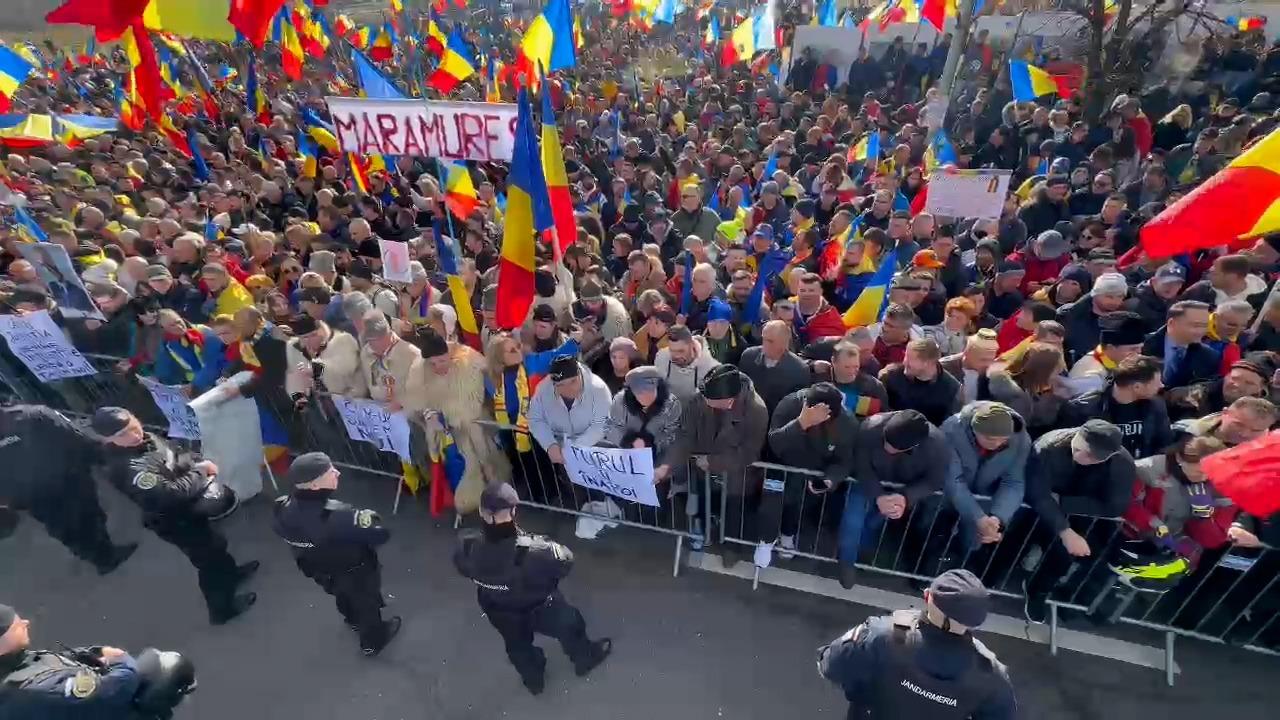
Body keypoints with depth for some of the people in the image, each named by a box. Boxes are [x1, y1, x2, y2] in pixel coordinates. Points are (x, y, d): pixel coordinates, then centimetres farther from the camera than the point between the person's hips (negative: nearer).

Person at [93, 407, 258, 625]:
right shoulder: (127, 467, -36)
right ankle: (222, 609, 36)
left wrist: (197, 463, -13)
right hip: (175, 521, -8)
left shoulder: (144, 438, -9)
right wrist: (199, 472, -23)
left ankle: (230, 574, 59)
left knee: (215, 546, 31)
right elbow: (171, 494, -39)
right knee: (210, 560, 13)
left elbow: (175, 458, 8)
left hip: (187, 510, 8)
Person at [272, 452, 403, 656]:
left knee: (343, 597, 37)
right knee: (367, 605, 26)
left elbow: (280, 530, -2)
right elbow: (381, 534, -37)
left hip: (320, 572, 6)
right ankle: (373, 642, 54)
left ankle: (354, 621, 69)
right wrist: (369, 518, -16)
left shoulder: (282, 509, -26)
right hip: (356, 574, -6)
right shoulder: (339, 517, -47)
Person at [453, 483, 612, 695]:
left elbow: (462, 568, -8)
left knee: (517, 646, 35)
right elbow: (565, 561, -25)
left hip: (498, 613, 4)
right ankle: (585, 660, 58)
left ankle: (534, 682, 63)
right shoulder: (532, 551, -44)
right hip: (540, 608, -3)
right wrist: (549, 545, -6)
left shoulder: (467, 546, -33)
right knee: (569, 627, 30)